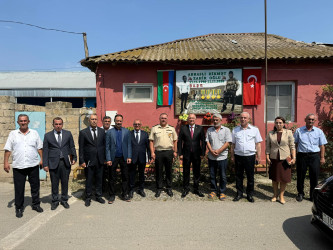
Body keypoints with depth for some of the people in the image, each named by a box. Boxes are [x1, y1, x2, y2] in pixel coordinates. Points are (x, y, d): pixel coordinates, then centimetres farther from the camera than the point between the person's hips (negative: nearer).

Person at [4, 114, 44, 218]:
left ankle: (36, 204, 25)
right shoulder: (13, 134, 5)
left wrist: (42, 159, 1)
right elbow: (8, 149, 3)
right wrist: (5, 162, -4)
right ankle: (19, 208, 21)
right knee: (19, 188, 6)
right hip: (18, 166, -1)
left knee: (35, 186, 9)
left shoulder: (34, 133, 8)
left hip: (33, 165, 1)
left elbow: (39, 148, 8)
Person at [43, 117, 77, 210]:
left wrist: (74, 158, 7)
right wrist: (45, 164, -4)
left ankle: (64, 200, 26)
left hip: (65, 162, 1)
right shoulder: (48, 136, 1)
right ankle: (55, 201, 24)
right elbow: (45, 151, 1)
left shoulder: (68, 134, 5)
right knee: (54, 183, 8)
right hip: (53, 163, -1)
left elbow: (72, 147, 9)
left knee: (65, 182, 10)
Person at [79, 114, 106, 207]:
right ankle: (88, 198, 22)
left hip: (100, 160, 3)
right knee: (89, 180, 7)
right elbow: (81, 148, -3)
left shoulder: (102, 131, 6)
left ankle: (98, 196, 27)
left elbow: (104, 145, 9)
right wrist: (81, 161, -7)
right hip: (89, 160, -2)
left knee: (99, 179, 12)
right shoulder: (83, 132, -2)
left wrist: (105, 157, 4)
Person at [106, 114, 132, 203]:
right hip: (113, 158, -1)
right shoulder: (109, 132, 3)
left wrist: (129, 157, -4)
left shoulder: (126, 131, 6)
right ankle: (112, 195, 18)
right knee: (112, 178, 6)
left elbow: (129, 145, 4)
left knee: (125, 177, 7)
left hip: (124, 157, 1)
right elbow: (107, 147, 1)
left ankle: (125, 194, 19)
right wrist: (108, 159, -6)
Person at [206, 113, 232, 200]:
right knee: (212, 175, 9)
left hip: (222, 157, -2)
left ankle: (222, 192, 17)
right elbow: (207, 142, 5)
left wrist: (218, 151, -14)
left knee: (223, 176, 4)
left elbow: (227, 143, -6)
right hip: (211, 157, 3)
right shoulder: (209, 130, 10)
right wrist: (211, 151, -11)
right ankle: (213, 190, 23)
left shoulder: (226, 130, 2)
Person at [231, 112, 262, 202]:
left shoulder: (255, 129, 3)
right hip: (238, 156, 1)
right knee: (238, 176, 9)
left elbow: (258, 144, 4)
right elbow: (233, 144, 10)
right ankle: (239, 194, 22)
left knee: (250, 177, 7)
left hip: (250, 156, -1)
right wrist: (232, 156, 6)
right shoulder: (235, 130, 7)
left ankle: (250, 194, 21)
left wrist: (258, 157, 0)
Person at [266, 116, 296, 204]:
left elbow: (292, 146, 0)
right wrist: (267, 157, -3)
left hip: (285, 159, -1)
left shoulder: (288, 132, 1)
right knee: (274, 178, 10)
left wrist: (294, 158, -7)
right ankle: (275, 195, 25)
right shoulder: (270, 134, 4)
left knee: (284, 179, 4)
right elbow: (268, 147, 5)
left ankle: (281, 196, 20)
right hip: (274, 159, 1)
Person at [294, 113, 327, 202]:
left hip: (314, 156, 0)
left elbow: (322, 145, 8)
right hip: (302, 155, 0)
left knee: (314, 177, 4)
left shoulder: (319, 131, 7)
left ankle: (313, 195, 19)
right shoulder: (298, 131, 6)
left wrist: (322, 158, 3)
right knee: (300, 176, 8)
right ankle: (300, 193, 24)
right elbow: (295, 144, 7)